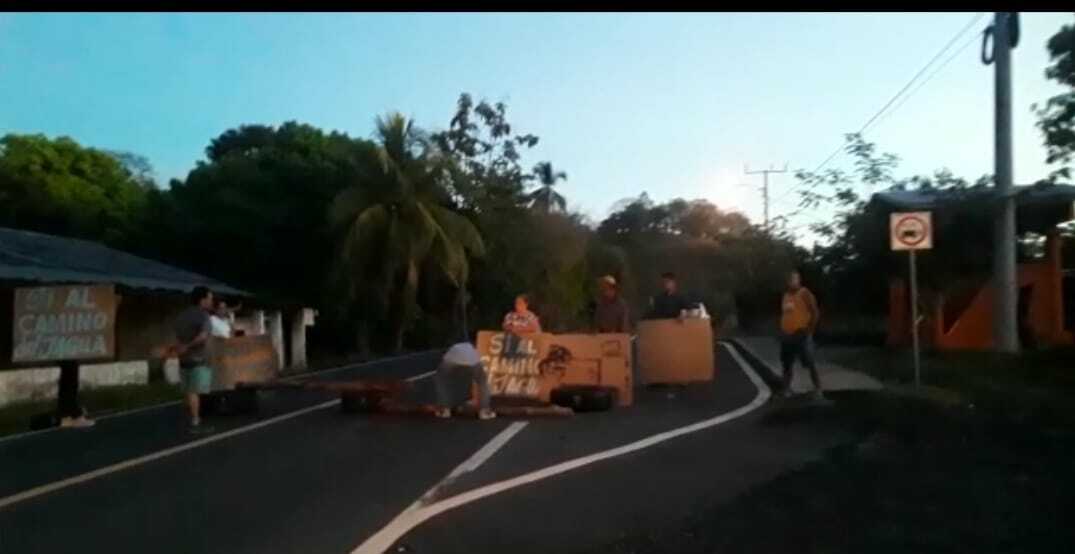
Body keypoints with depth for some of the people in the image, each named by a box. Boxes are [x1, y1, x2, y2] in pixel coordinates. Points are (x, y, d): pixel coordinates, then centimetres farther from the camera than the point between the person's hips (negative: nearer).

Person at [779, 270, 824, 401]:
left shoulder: (804, 293, -8)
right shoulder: (786, 295, 12)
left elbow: (815, 312, -12)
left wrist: (810, 329, -13)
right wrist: (783, 329, 12)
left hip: (801, 335, -7)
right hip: (786, 335, 7)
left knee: (811, 364, -5)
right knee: (787, 365, 12)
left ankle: (818, 390, -1)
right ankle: (786, 390, 21)